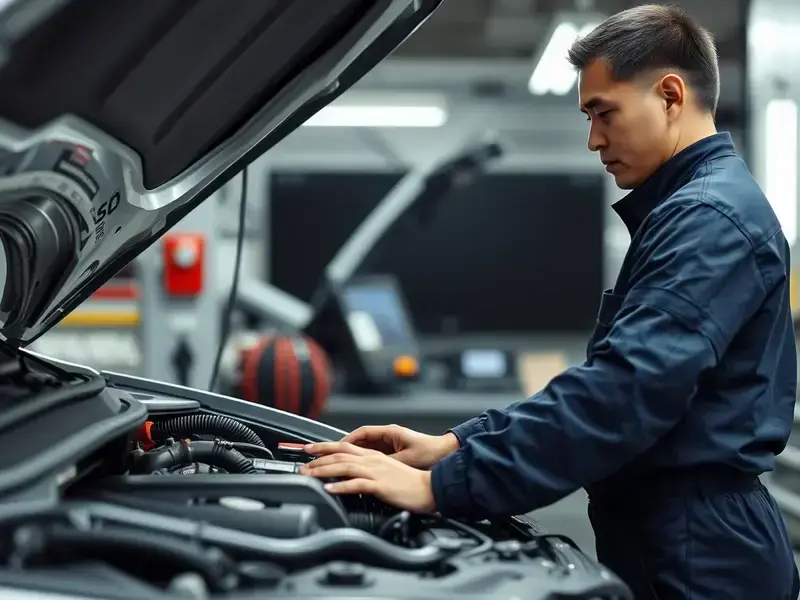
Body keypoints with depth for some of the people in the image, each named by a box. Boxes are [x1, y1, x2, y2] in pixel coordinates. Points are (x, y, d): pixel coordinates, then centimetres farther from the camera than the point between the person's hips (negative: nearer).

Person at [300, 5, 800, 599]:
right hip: (668, 543, 9)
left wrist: (442, 485, -28)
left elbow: (623, 390, -27)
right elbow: (618, 377, 17)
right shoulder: (686, 212, 18)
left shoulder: (711, 218, -16)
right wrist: (456, 445, 7)